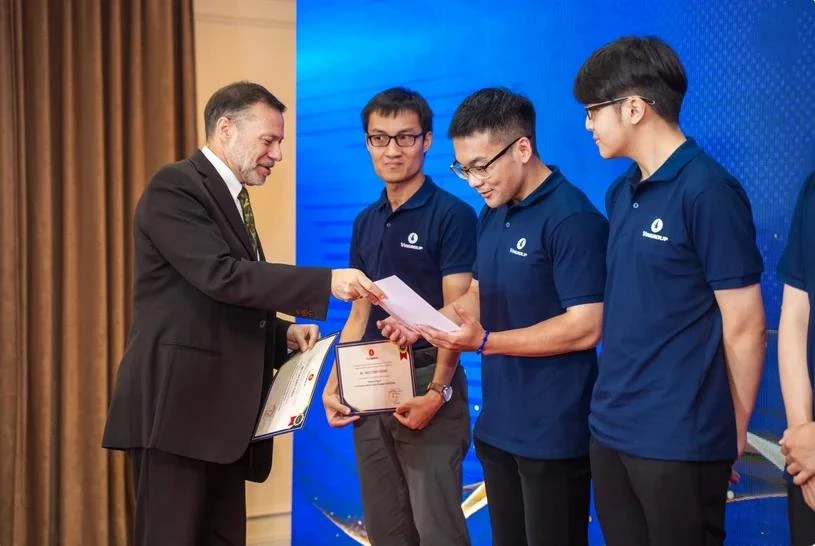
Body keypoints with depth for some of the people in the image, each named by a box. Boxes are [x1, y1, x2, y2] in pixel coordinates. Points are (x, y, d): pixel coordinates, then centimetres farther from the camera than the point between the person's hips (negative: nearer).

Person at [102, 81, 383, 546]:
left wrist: (282, 331, 5)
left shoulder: (231, 198, 19)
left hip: (222, 408, 9)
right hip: (177, 402, -9)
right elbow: (221, 276, -23)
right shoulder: (175, 187, -10)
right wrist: (326, 282, -25)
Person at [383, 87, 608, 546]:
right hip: (498, 425, 8)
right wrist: (423, 322, 2)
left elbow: (585, 327, -22)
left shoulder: (573, 218, -18)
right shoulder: (492, 216, 10)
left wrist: (485, 342, -25)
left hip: (552, 433, -8)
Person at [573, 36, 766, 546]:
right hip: (611, 428, 7)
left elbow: (745, 326, -12)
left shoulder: (709, 192, -14)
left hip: (680, 440, -7)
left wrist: (734, 431, -3)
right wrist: (614, 402, 11)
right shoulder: (621, 193, 10)